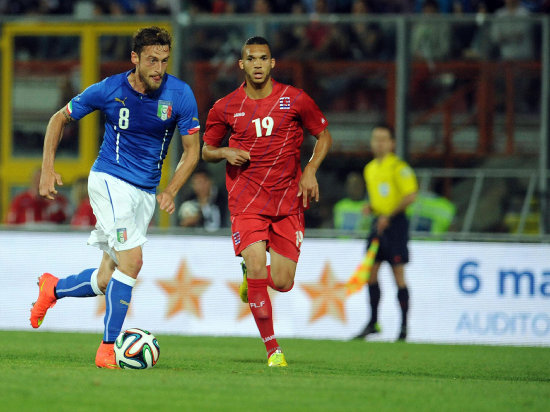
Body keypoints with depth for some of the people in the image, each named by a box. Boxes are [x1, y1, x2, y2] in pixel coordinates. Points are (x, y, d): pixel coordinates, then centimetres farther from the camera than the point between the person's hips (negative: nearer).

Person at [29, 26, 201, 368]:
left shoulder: (180, 94, -8)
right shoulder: (109, 90, -11)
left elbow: (192, 150, 1)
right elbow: (60, 119, 4)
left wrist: (170, 192, -11)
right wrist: (48, 168, -4)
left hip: (146, 192, 4)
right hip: (110, 182, -4)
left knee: (108, 281, 6)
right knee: (132, 260, -22)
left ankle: (53, 288, 36)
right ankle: (108, 349, -15)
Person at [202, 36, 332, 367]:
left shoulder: (295, 100, -1)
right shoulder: (225, 108, 1)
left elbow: (324, 135, 11)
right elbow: (207, 150, 14)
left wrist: (310, 171, -4)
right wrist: (226, 153, -8)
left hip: (288, 201, 1)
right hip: (247, 200, -1)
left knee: (282, 283, -4)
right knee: (256, 264, -20)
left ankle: (252, 277, 35)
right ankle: (272, 348, -9)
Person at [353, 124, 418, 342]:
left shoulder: (399, 167, -9)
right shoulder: (370, 169, 15)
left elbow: (411, 195, -15)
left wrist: (389, 216, -18)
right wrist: (370, 207, 5)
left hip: (395, 222, -7)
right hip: (378, 222, 7)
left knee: (398, 274, -5)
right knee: (370, 273, 5)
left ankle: (404, 326, 2)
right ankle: (373, 322, 14)